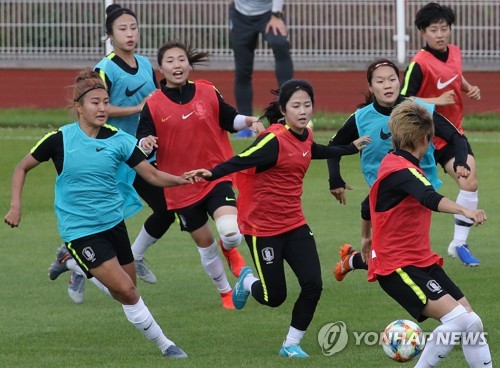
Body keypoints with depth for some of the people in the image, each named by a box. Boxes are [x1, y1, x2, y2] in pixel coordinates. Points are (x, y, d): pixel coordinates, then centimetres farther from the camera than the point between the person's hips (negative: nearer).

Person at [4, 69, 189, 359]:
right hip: (79, 229, -5)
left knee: (127, 288, 8)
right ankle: (163, 344, 0)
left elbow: (154, 176, -7)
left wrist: (183, 179, -25)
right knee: (126, 291, -12)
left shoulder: (119, 140, -4)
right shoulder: (61, 139, -11)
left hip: (113, 222, 5)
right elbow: (23, 168, 2)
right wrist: (16, 205, -9)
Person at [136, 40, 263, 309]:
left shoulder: (207, 93, -1)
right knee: (204, 243, 11)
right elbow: (143, 141, -8)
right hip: (181, 185, 0)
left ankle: (230, 248, 19)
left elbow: (229, 120, 11)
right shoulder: (153, 105, -6)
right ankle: (226, 292, 36)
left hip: (216, 176, 0)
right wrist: (145, 144, -31)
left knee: (230, 233, -21)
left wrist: (248, 121, -9)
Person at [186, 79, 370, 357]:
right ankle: (248, 281, 37)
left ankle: (292, 344, 12)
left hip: (294, 223, 6)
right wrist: (211, 174, -46)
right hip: (262, 226, -6)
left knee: (313, 285, -8)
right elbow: (241, 161, -28)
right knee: (274, 298, 1)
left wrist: (352, 147, 40)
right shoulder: (274, 140, -20)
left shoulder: (306, 136, 4)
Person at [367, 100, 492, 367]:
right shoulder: (401, 171, -20)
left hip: (422, 262, 10)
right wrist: (463, 210, -58)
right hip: (397, 267, -10)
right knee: (458, 319, -25)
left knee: (471, 322, 2)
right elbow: (430, 199, -40)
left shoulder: (394, 163, 13)